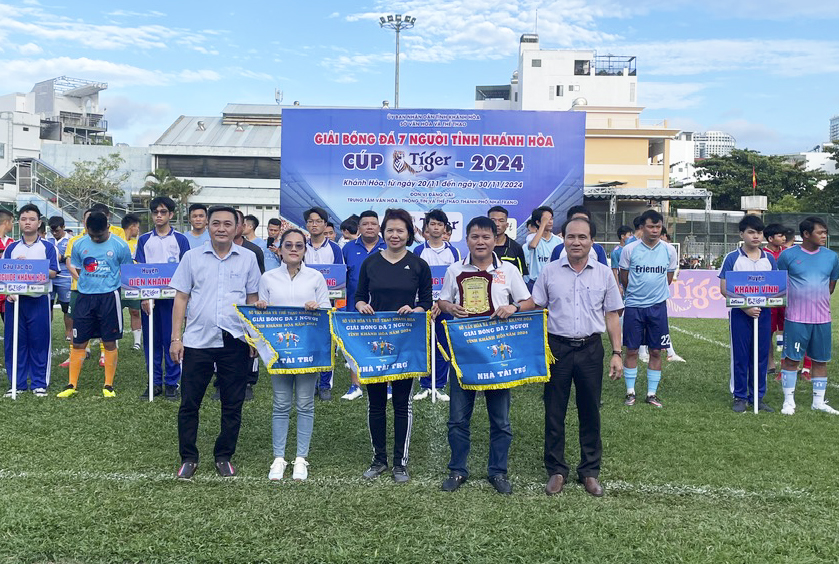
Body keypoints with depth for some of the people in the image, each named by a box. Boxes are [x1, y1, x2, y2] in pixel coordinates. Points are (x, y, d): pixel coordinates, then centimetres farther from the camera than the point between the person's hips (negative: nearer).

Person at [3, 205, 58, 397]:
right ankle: (17, 383, 15)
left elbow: (52, 273, -6)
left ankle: (39, 383, 10)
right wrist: (8, 292, -9)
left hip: (39, 300, -2)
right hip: (15, 299, 3)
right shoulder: (11, 248, 11)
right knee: (14, 342, 5)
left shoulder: (48, 247, 3)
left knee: (39, 341, 0)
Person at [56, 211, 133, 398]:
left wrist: (111, 283, -3)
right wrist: (87, 282, 5)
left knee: (109, 342, 4)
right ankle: (72, 385, 16)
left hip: (109, 297, -2)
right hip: (85, 297, 2)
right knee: (78, 342, 5)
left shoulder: (120, 246, -3)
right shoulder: (79, 245, 5)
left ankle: (108, 386, 15)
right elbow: (76, 269, 16)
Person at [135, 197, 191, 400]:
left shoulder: (180, 239, 4)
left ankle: (171, 383, 9)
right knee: (151, 340, 6)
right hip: (149, 297, 2)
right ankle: (154, 382, 16)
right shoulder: (144, 240, 10)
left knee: (171, 340, 0)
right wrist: (145, 296, -7)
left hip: (172, 296, -2)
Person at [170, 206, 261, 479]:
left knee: (232, 405, 8)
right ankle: (188, 458, 21)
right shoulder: (192, 257, 4)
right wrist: (176, 338, -1)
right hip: (197, 340, 0)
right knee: (189, 403, 5)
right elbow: (181, 299, 5)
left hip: (235, 341, 0)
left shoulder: (248, 259, 5)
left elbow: (253, 300, 10)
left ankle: (224, 457, 23)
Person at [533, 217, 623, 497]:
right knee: (554, 411, 5)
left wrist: (616, 353, 1)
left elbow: (612, 316, 7)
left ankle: (590, 471, 22)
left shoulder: (604, 274, 5)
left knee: (590, 411, 8)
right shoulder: (550, 271, 2)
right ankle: (556, 470, 19)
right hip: (556, 347, 0)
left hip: (590, 348, 1)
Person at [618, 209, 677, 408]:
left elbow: (668, 278, 13)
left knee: (656, 351, 5)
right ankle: (630, 392, 15)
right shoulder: (629, 249, -4)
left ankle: (652, 393, 16)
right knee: (632, 350, 3)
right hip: (633, 305, -1)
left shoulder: (669, 250, 1)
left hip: (658, 306, 2)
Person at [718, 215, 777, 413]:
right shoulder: (732, 258, -3)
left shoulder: (769, 258, 8)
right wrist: (745, 307, -15)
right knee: (740, 357, 4)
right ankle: (740, 397, 15)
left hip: (763, 313, 3)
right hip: (740, 314, -3)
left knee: (761, 356, 8)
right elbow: (724, 288, -6)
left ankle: (758, 396, 20)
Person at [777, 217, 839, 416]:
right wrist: (797, 301, 6)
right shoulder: (788, 255, -4)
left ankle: (819, 402, 22)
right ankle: (789, 401, 11)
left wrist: (817, 298, 13)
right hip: (796, 318, -4)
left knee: (820, 360, 10)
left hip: (822, 318, 4)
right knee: (791, 359, 0)